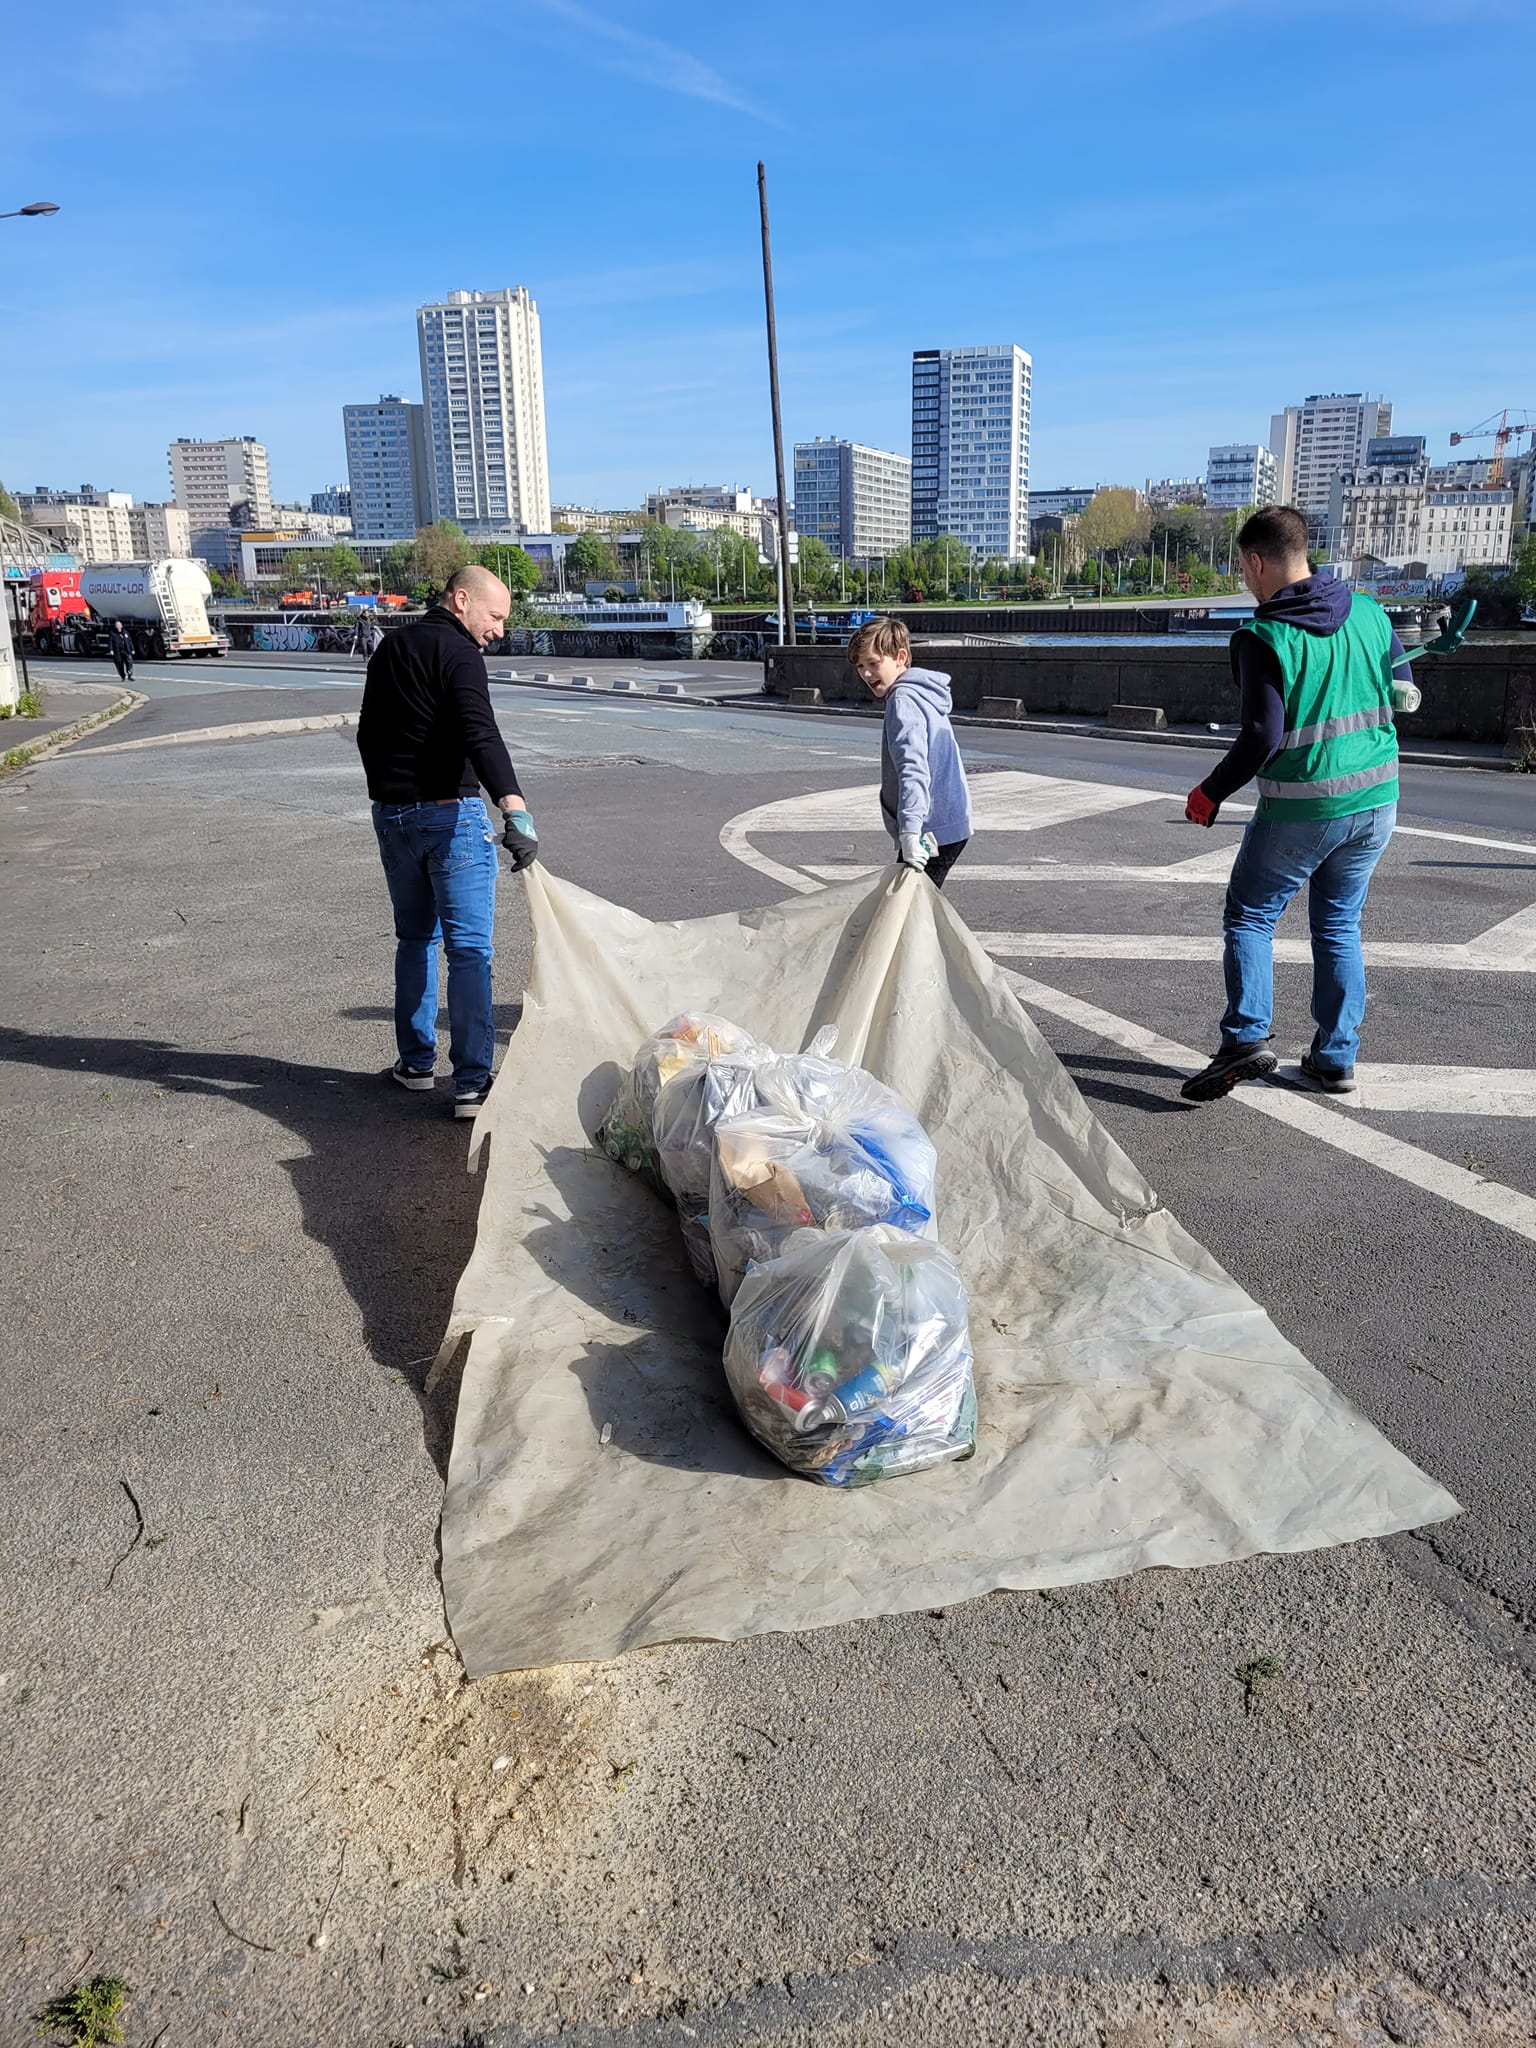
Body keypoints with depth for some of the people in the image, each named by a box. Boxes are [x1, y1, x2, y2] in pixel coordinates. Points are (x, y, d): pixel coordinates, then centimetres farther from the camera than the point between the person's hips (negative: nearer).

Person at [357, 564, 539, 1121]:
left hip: (391, 816, 8)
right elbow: (481, 735, -29)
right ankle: (472, 1084, -8)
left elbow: (367, 734, 23)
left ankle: (416, 1060, 26)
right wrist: (515, 808, -40)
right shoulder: (457, 652, -12)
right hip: (451, 815, -7)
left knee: (415, 938, 20)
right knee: (469, 950, -5)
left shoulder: (390, 647, 14)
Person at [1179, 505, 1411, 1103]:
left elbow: (1262, 738, -18)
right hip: (1376, 803, 6)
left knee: (1248, 917, 9)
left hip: (1300, 809, -5)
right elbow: (1404, 692, 13)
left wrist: (1209, 794, -5)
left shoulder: (1263, 638, -15)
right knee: (1339, 925, 16)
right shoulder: (1370, 613, 3)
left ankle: (1247, 1037, -5)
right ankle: (1336, 1057, 18)